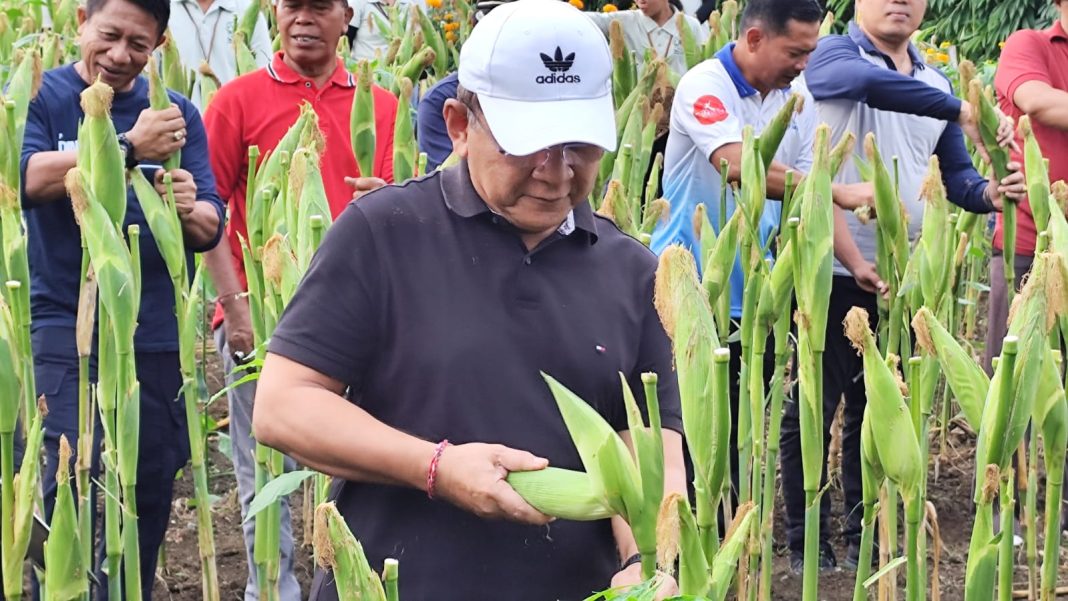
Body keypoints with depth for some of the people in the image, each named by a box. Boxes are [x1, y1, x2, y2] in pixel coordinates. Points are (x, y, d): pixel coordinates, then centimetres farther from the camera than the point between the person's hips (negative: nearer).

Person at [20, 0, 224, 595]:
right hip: (68, 325, -3)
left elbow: (212, 227, 2)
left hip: (157, 330, 3)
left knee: (152, 487, 8)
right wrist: (130, 147, -27)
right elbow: (28, 176, -19)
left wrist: (189, 210, -21)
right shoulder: (39, 96, 0)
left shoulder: (177, 112, 7)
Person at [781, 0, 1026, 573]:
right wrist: (959, 111, -31)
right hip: (832, 270, -5)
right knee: (812, 409, 3)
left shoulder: (934, 82, 14)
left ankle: (863, 538, 23)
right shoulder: (832, 55, -6)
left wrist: (988, 192, -11)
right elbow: (868, 82, -30)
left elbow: (954, 172, 11)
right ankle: (806, 543, 13)